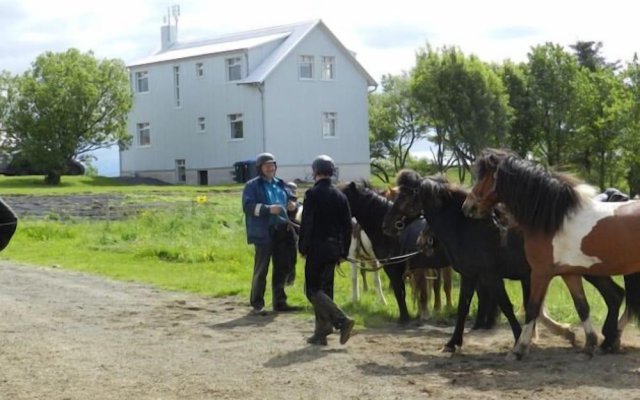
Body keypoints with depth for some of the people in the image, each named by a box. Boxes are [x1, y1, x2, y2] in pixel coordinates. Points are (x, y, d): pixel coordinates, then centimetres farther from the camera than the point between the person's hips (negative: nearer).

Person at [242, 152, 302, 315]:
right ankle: (257, 305, 4)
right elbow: (248, 206, -13)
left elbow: (290, 199, 25)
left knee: (282, 268, 11)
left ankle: (280, 302, 21)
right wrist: (268, 209, -24)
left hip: (282, 232, 6)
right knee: (261, 269, -3)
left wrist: (292, 204, 0)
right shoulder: (252, 185, -2)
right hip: (263, 233, -6)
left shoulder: (280, 184, 17)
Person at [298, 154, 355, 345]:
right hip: (334, 248, 7)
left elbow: (306, 224, -14)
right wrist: (344, 251, 15)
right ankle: (321, 333, 14)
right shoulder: (340, 196, 8)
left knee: (313, 290, -2)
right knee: (325, 289, 13)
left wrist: (302, 247, -5)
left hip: (317, 247, -7)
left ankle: (342, 320, -17)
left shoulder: (313, 194, -11)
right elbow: (347, 226, 9)